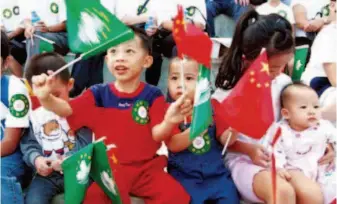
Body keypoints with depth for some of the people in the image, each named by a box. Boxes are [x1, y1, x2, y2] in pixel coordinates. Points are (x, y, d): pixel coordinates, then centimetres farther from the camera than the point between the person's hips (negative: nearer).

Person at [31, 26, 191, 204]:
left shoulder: (152, 95, -2)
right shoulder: (99, 94, 1)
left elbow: (157, 134, -8)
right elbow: (66, 108, -8)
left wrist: (169, 122, -33)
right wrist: (46, 98, -31)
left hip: (146, 168, 0)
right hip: (108, 169, 0)